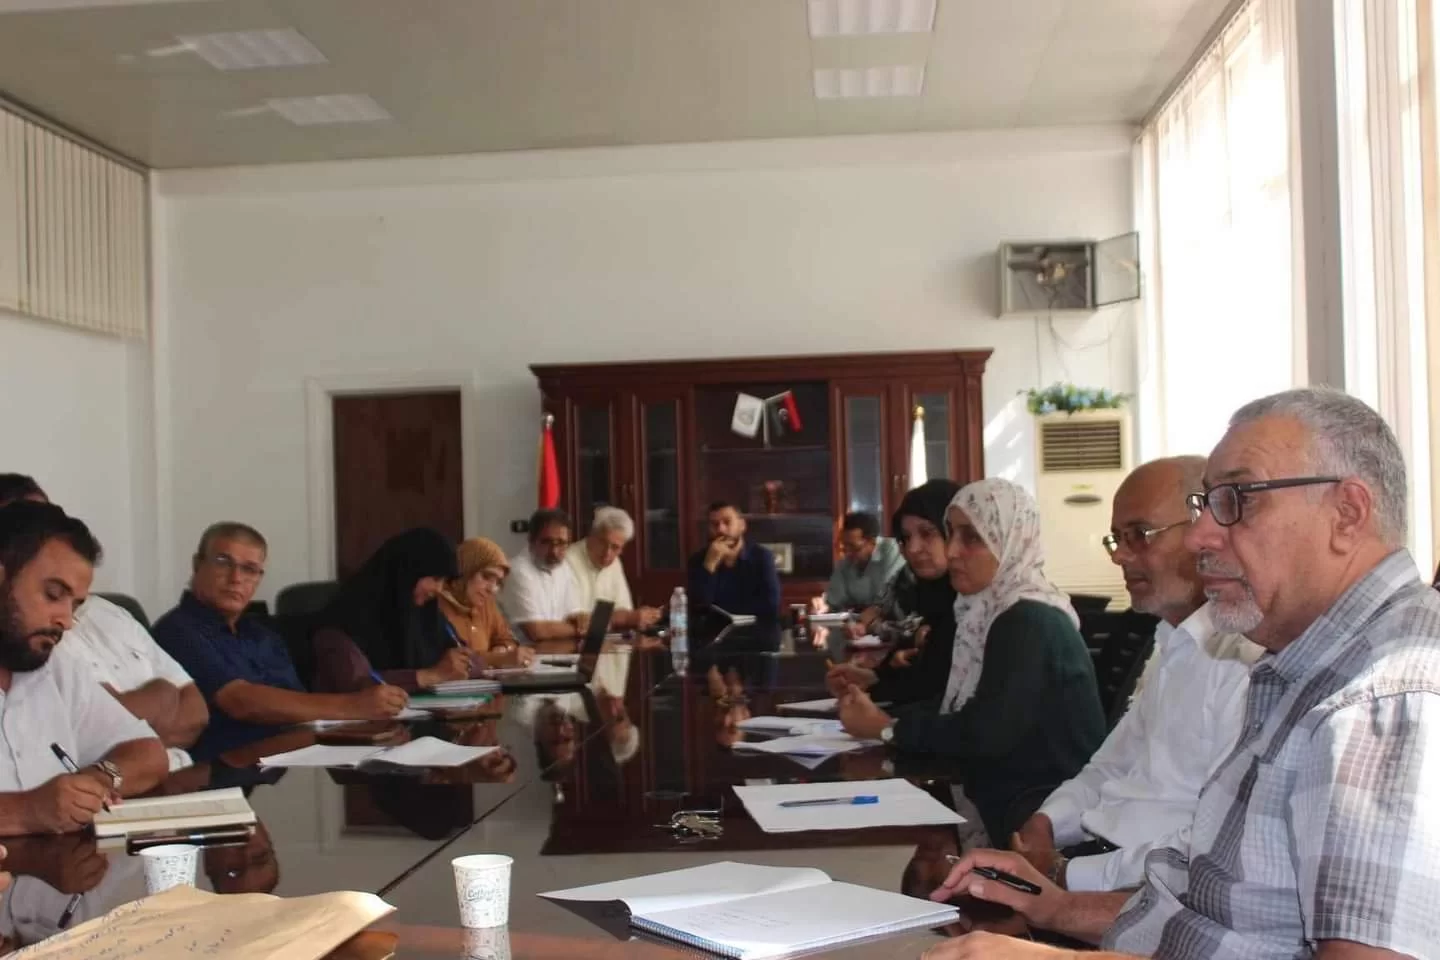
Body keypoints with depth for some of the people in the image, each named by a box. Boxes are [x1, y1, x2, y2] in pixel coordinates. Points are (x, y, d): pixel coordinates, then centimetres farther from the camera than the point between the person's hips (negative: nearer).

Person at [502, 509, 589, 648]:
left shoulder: (563, 567, 8)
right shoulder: (519, 572, -17)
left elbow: (575, 614, 14)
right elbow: (537, 631, -20)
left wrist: (582, 620, -9)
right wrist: (579, 630, -7)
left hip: (558, 649, 8)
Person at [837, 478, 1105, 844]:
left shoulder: (1029, 624, -18)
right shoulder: (993, 610, 10)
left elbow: (986, 735, -23)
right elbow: (954, 706, 5)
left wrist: (889, 729, -14)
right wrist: (879, 710, -9)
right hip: (1007, 802, 8)